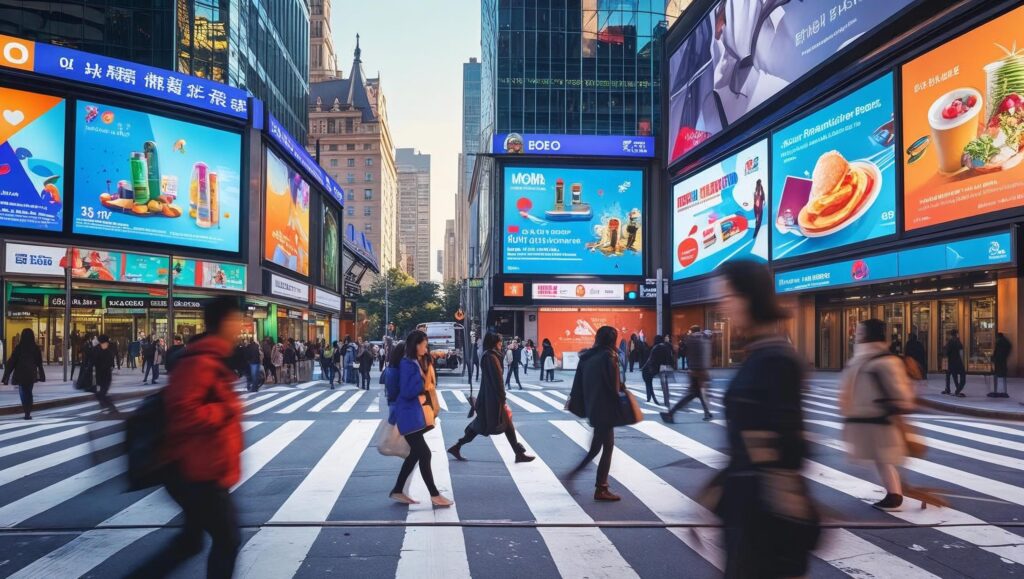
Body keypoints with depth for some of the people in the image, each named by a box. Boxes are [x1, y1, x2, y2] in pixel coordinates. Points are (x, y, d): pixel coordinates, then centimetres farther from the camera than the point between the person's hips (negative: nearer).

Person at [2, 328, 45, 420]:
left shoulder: (18, 347, -7)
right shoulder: (36, 348, -1)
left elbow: (11, 362, -6)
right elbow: (39, 363, 6)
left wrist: (6, 376, -2)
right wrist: (41, 375, 15)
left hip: (21, 374, -2)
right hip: (31, 374, 2)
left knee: (23, 393, 6)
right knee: (29, 392, 15)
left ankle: (27, 412, -7)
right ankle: (28, 412, 13)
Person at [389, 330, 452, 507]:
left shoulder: (422, 362, 11)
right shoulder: (407, 364, -14)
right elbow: (406, 392, -20)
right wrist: (421, 378, -24)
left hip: (420, 413, 9)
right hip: (411, 415, -9)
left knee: (416, 453, 13)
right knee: (424, 453, -6)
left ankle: (397, 491, 23)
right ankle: (434, 495, 2)